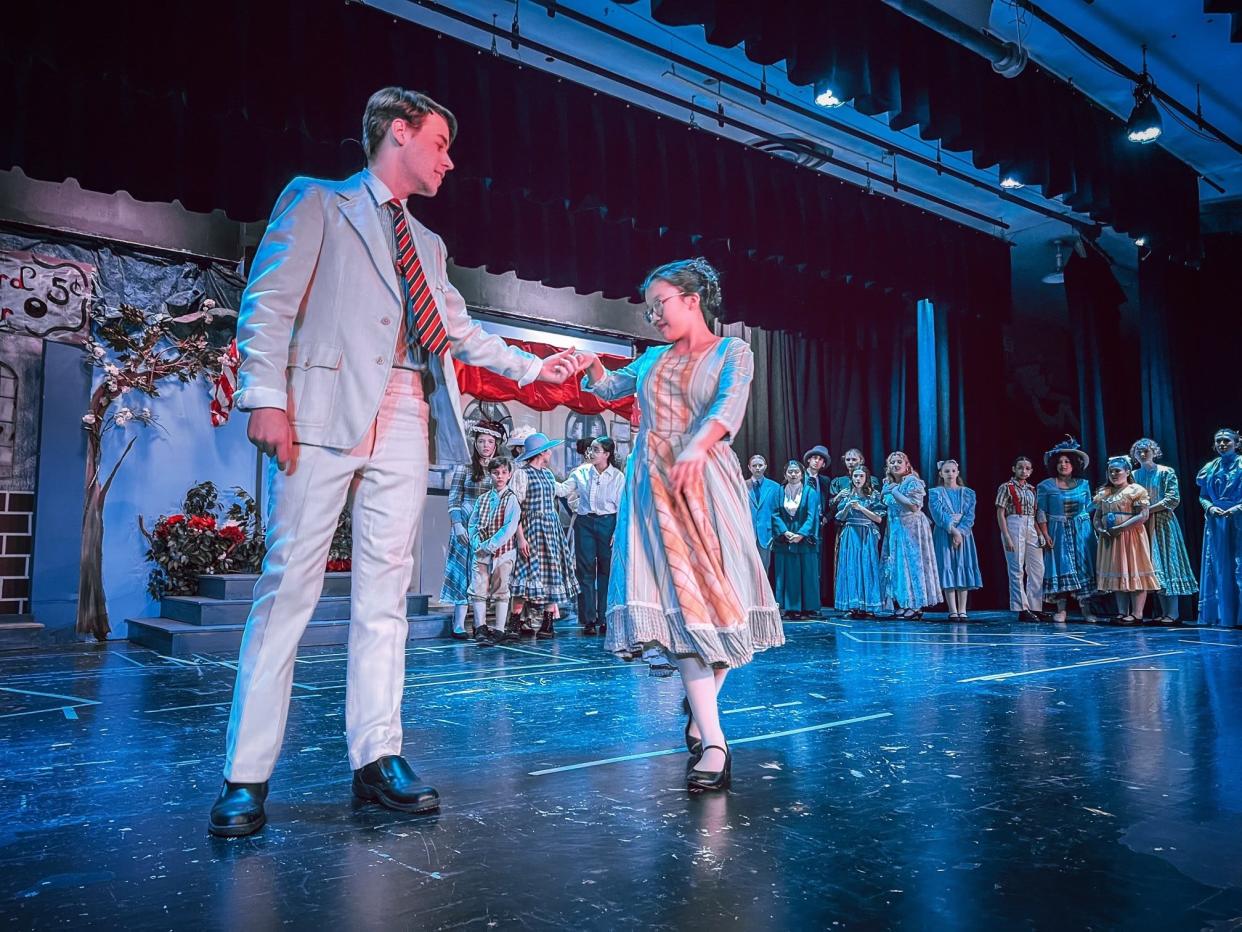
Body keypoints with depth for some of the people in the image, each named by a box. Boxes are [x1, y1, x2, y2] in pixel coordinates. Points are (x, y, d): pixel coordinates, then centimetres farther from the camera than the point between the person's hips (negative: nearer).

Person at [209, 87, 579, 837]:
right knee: (290, 584, -6)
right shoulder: (316, 202, 9)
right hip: (326, 410, -5)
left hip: (404, 422, 6)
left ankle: (377, 756, 9)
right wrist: (266, 398, -14)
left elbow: (461, 331, 25)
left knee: (386, 592, 3)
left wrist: (532, 367, 17)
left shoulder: (428, 245, 26)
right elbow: (269, 302, -2)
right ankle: (248, 775, 1)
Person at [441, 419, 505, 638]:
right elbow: (454, 498, -1)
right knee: (465, 572, -3)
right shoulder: (464, 466, 1)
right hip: (467, 527, -3)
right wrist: (457, 524, -11)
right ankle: (459, 624, -1)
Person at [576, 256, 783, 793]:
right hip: (654, 486, 3)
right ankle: (713, 743, -14)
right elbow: (610, 389, 32)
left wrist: (696, 446, -34)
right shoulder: (653, 360, 20)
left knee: (718, 595, -4)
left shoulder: (732, 353, 4)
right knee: (680, 599, -10)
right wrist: (592, 367, 9)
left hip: (706, 482, -3)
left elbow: (729, 405, -14)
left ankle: (699, 703, 22)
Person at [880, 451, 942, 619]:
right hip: (894, 530, 8)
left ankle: (917, 607, -5)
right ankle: (904, 604, 10)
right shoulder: (888, 484, 13)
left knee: (912, 563, -8)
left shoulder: (913, 482, -9)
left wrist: (895, 492, -17)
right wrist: (884, 494, 8)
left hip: (911, 528, -8)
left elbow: (914, 506, -19)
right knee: (897, 564, 6)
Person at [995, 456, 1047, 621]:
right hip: (1014, 526, -6)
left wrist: (1040, 534, 5)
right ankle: (1023, 610, -1)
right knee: (1017, 570, -4)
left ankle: (1035, 608, 10)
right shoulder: (1006, 487, -2)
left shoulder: (1031, 489, 15)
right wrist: (1006, 537, -14)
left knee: (1038, 569, 3)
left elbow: (1034, 514, 18)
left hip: (1031, 528, 6)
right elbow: (1000, 514, -6)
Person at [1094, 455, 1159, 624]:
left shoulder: (1136, 490, -5)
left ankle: (1136, 614, -3)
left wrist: (1120, 528, -19)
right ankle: (1122, 613, 11)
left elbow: (1143, 516, -13)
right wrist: (1100, 529, -7)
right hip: (1109, 539, 6)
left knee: (1134, 573, -4)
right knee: (1116, 575, 7)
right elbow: (1097, 516, 14)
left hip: (1131, 537, -6)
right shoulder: (1103, 493, 14)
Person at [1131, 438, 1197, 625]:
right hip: (1143, 525, 4)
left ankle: (1173, 613, -4)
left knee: (1165, 561, -7)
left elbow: (1173, 499, -10)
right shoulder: (1134, 475, 11)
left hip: (1162, 523, -4)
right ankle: (1164, 612, 7)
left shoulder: (1166, 472, -2)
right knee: (1152, 567, 2)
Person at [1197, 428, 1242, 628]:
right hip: (1216, 524, 4)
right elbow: (1202, 496, 14)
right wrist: (1210, 507, -5)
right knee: (1216, 569, 5)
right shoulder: (1210, 468, 11)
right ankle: (1220, 615, 11)